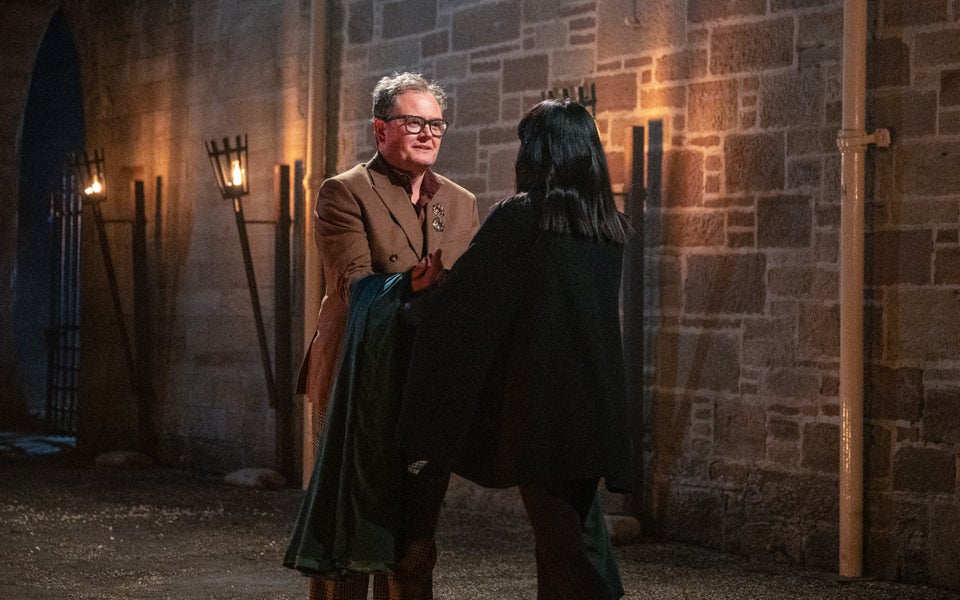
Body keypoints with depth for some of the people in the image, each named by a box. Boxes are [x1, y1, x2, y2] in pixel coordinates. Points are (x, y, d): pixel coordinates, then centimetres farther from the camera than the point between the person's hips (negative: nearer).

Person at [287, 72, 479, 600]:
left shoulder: (461, 204, 15)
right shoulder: (344, 193, -2)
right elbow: (353, 285, -15)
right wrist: (410, 284, -34)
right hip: (359, 383, -5)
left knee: (414, 536, 10)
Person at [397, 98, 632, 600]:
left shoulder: (517, 218, -10)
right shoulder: (609, 227, 8)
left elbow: (461, 294, -3)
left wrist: (412, 310, 17)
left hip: (540, 407, -6)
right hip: (597, 407, 6)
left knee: (562, 544, -1)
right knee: (579, 524, 15)